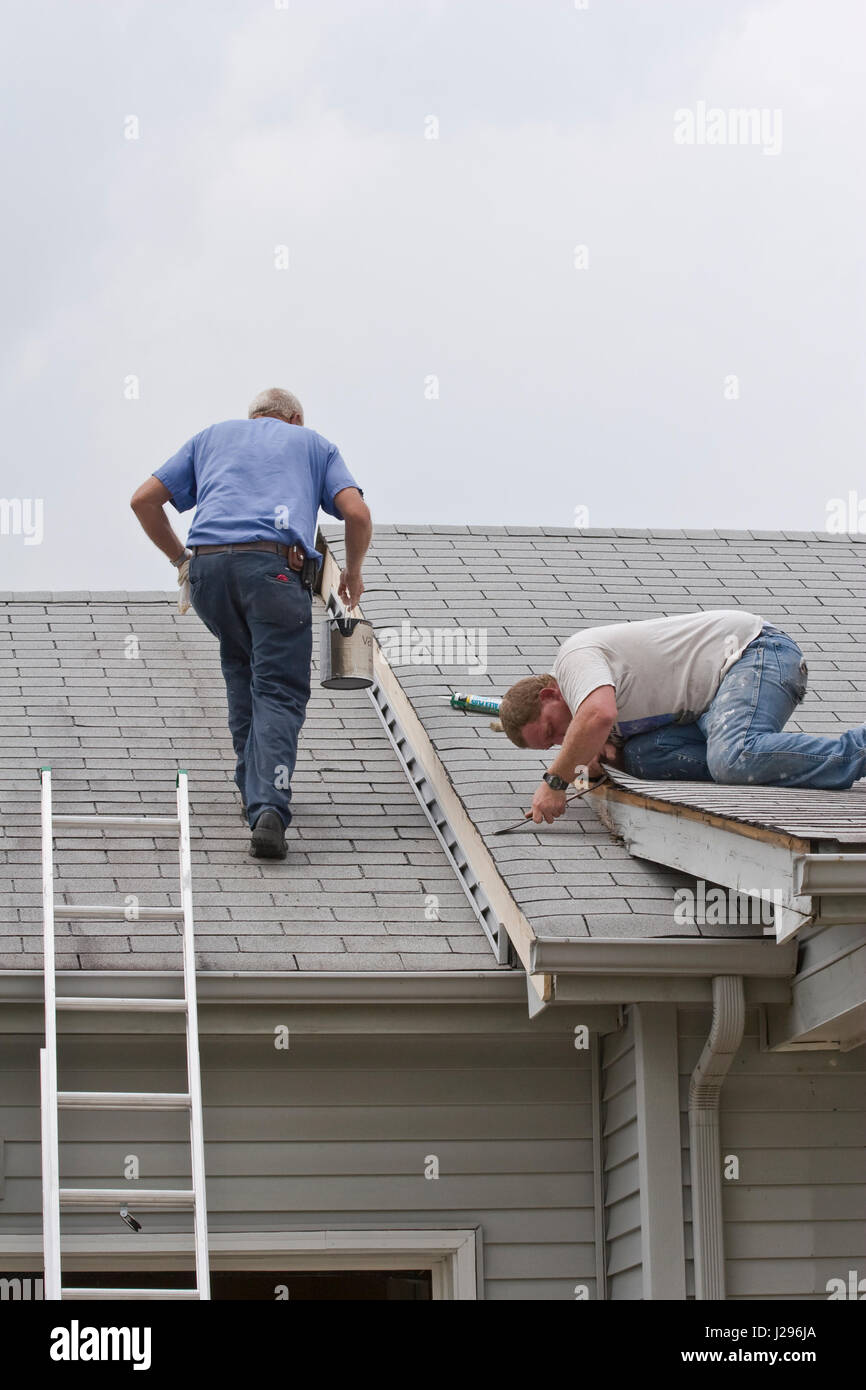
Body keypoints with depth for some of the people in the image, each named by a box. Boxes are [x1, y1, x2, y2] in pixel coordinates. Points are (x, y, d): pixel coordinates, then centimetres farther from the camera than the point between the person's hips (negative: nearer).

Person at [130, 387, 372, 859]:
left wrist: (180, 558, 32)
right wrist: (353, 571, 25)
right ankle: (268, 808, -23)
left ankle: (252, 787, 22)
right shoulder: (312, 443, 26)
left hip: (207, 566, 3)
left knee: (240, 664, 27)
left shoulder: (213, 436, 31)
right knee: (279, 692, -3)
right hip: (275, 567, -3)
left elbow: (144, 500, 22)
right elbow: (356, 513, 9)